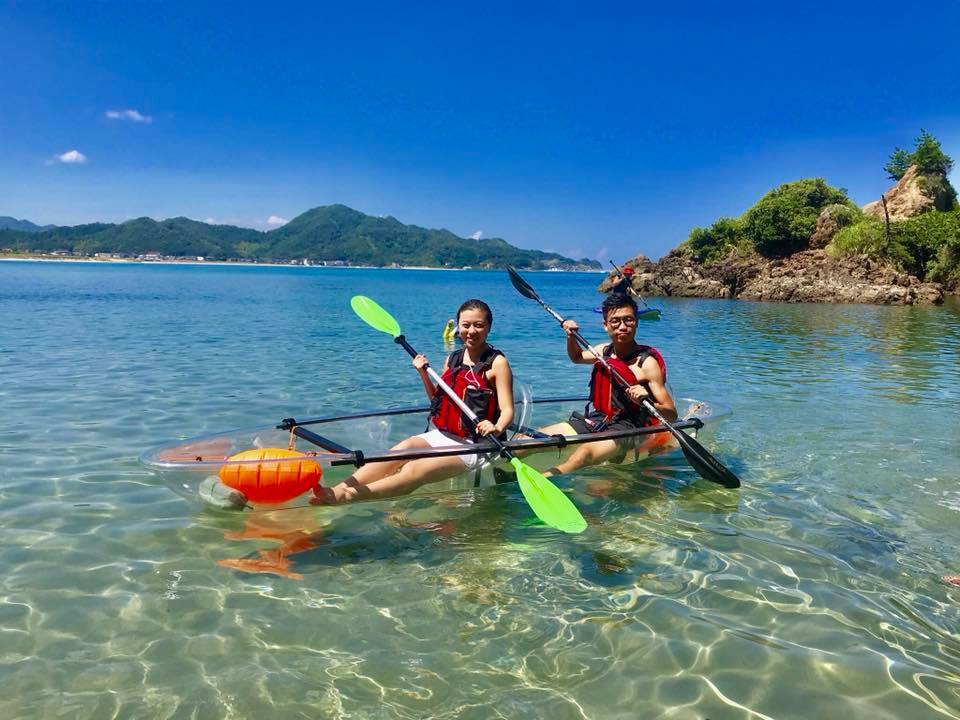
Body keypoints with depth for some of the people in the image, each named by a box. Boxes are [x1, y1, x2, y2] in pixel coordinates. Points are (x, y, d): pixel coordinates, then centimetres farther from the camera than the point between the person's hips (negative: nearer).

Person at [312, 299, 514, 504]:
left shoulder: (497, 362, -5)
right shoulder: (452, 359, 13)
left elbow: (507, 410, -11)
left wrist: (496, 428, -33)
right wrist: (423, 373, 4)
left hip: (472, 445, -6)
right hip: (442, 435, 6)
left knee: (414, 470, -28)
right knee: (403, 448, -24)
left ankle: (346, 495, -47)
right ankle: (339, 489, -40)